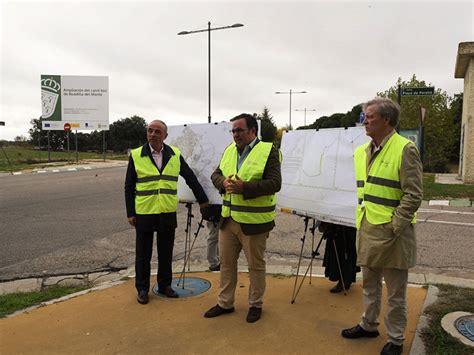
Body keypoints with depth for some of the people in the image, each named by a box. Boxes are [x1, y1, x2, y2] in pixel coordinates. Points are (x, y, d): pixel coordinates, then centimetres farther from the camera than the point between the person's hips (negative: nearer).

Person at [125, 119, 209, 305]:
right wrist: (130, 213, -2)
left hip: (168, 213, 2)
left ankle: (164, 285, 29)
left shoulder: (175, 155, 1)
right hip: (144, 213, -2)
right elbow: (129, 187, 1)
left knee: (166, 252, 13)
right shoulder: (136, 155, -3)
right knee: (143, 253, 9)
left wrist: (202, 200, 8)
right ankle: (142, 288, 24)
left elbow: (190, 178, 8)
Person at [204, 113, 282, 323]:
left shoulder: (268, 151, -10)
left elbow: (274, 183, -18)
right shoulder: (229, 151, 10)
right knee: (226, 262, 16)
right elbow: (216, 174, 13)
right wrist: (224, 182, -11)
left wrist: (244, 188, -26)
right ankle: (225, 303, 32)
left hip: (253, 221, -6)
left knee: (256, 265, 10)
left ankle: (255, 304, 29)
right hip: (228, 219, 6)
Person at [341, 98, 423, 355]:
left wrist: (393, 226, -16)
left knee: (395, 291, 8)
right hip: (367, 230, 7)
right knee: (369, 284, 21)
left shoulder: (405, 149, -12)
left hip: (391, 232, -7)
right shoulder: (361, 152, 10)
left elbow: (414, 195, -15)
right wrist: (360, 222, 10)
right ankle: (368, 325, 39)